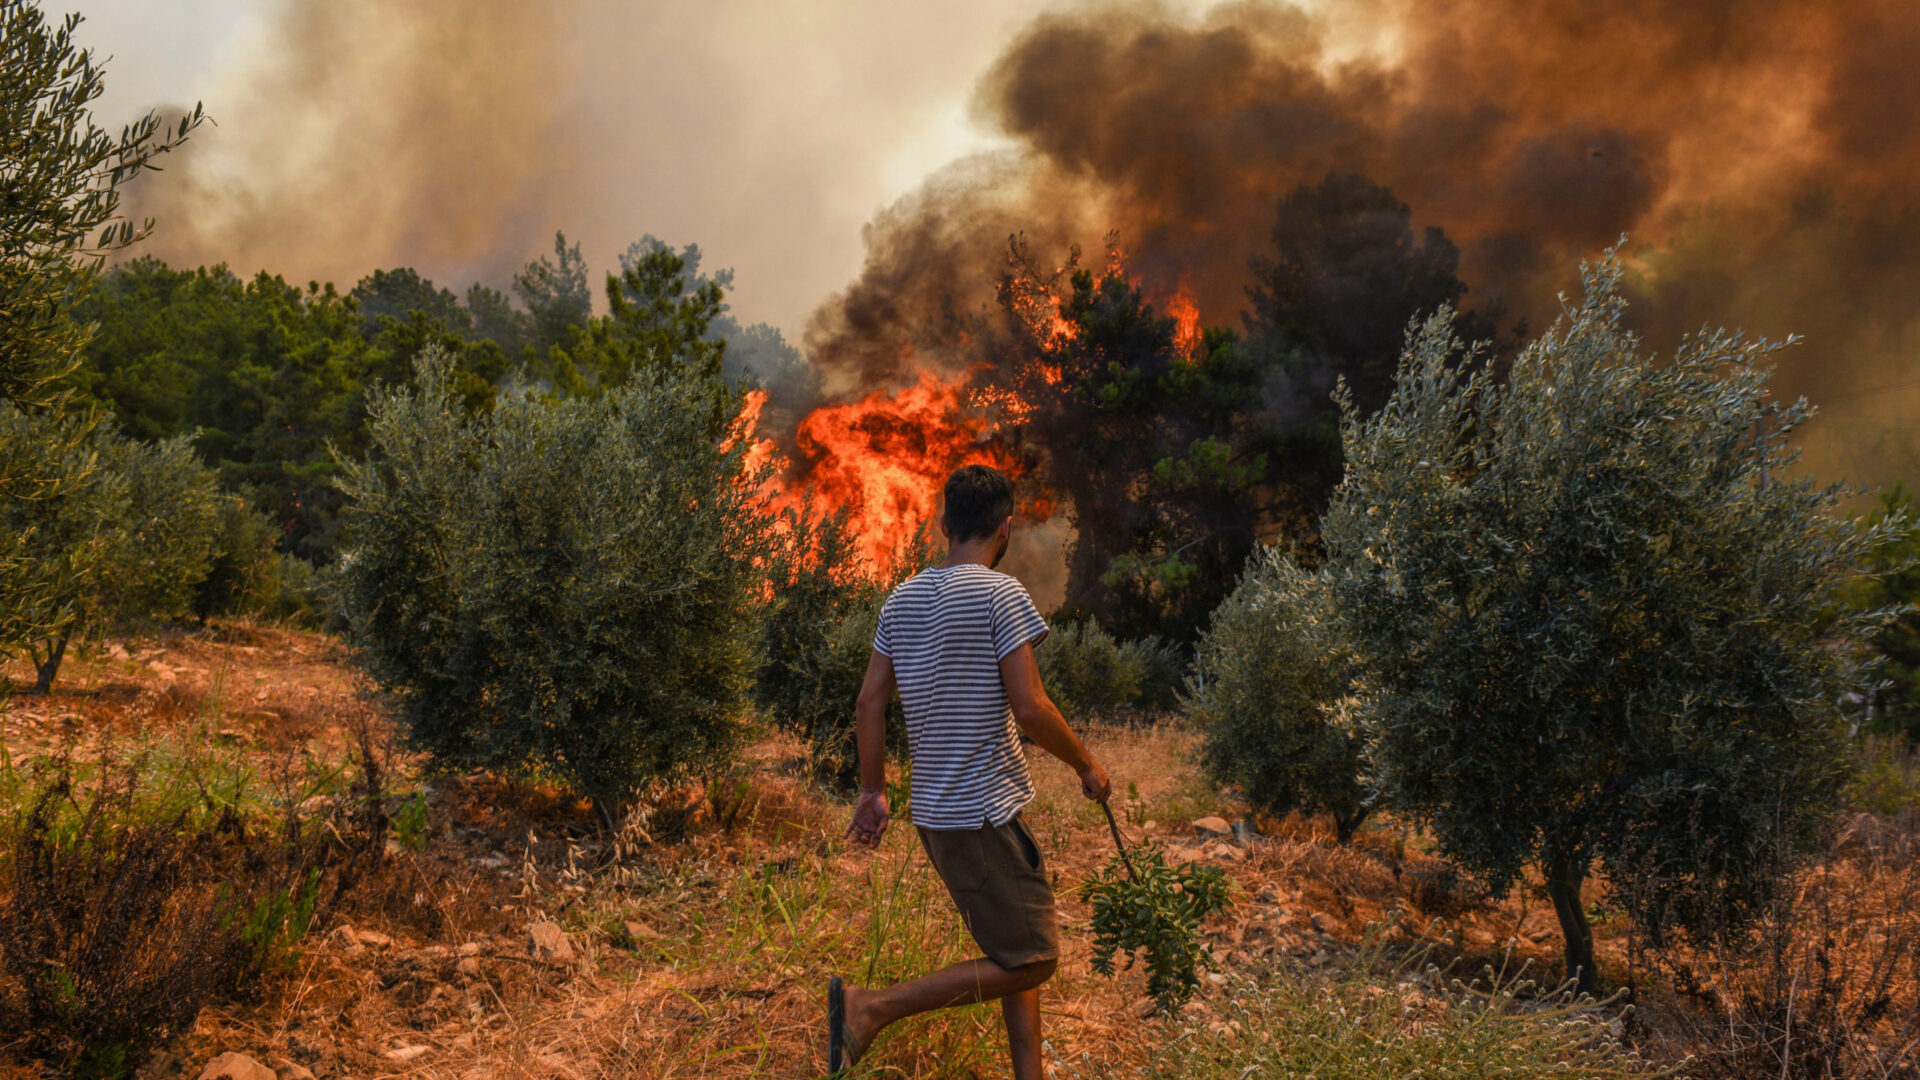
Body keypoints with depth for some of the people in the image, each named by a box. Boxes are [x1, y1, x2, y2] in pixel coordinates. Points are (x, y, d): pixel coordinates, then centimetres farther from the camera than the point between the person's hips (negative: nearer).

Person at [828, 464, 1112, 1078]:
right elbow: (1029, 709, -18)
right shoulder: (1000, 594, -13)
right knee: (1031, 962, -2)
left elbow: (869, 704, 8)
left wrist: (873, 791, 17)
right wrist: (1087, 766, -3)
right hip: (985, 813, -8)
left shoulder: (903, 598, 8)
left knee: (1020, 954, 17)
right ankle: (870, 1006, -9)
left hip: (934, 811, 9)